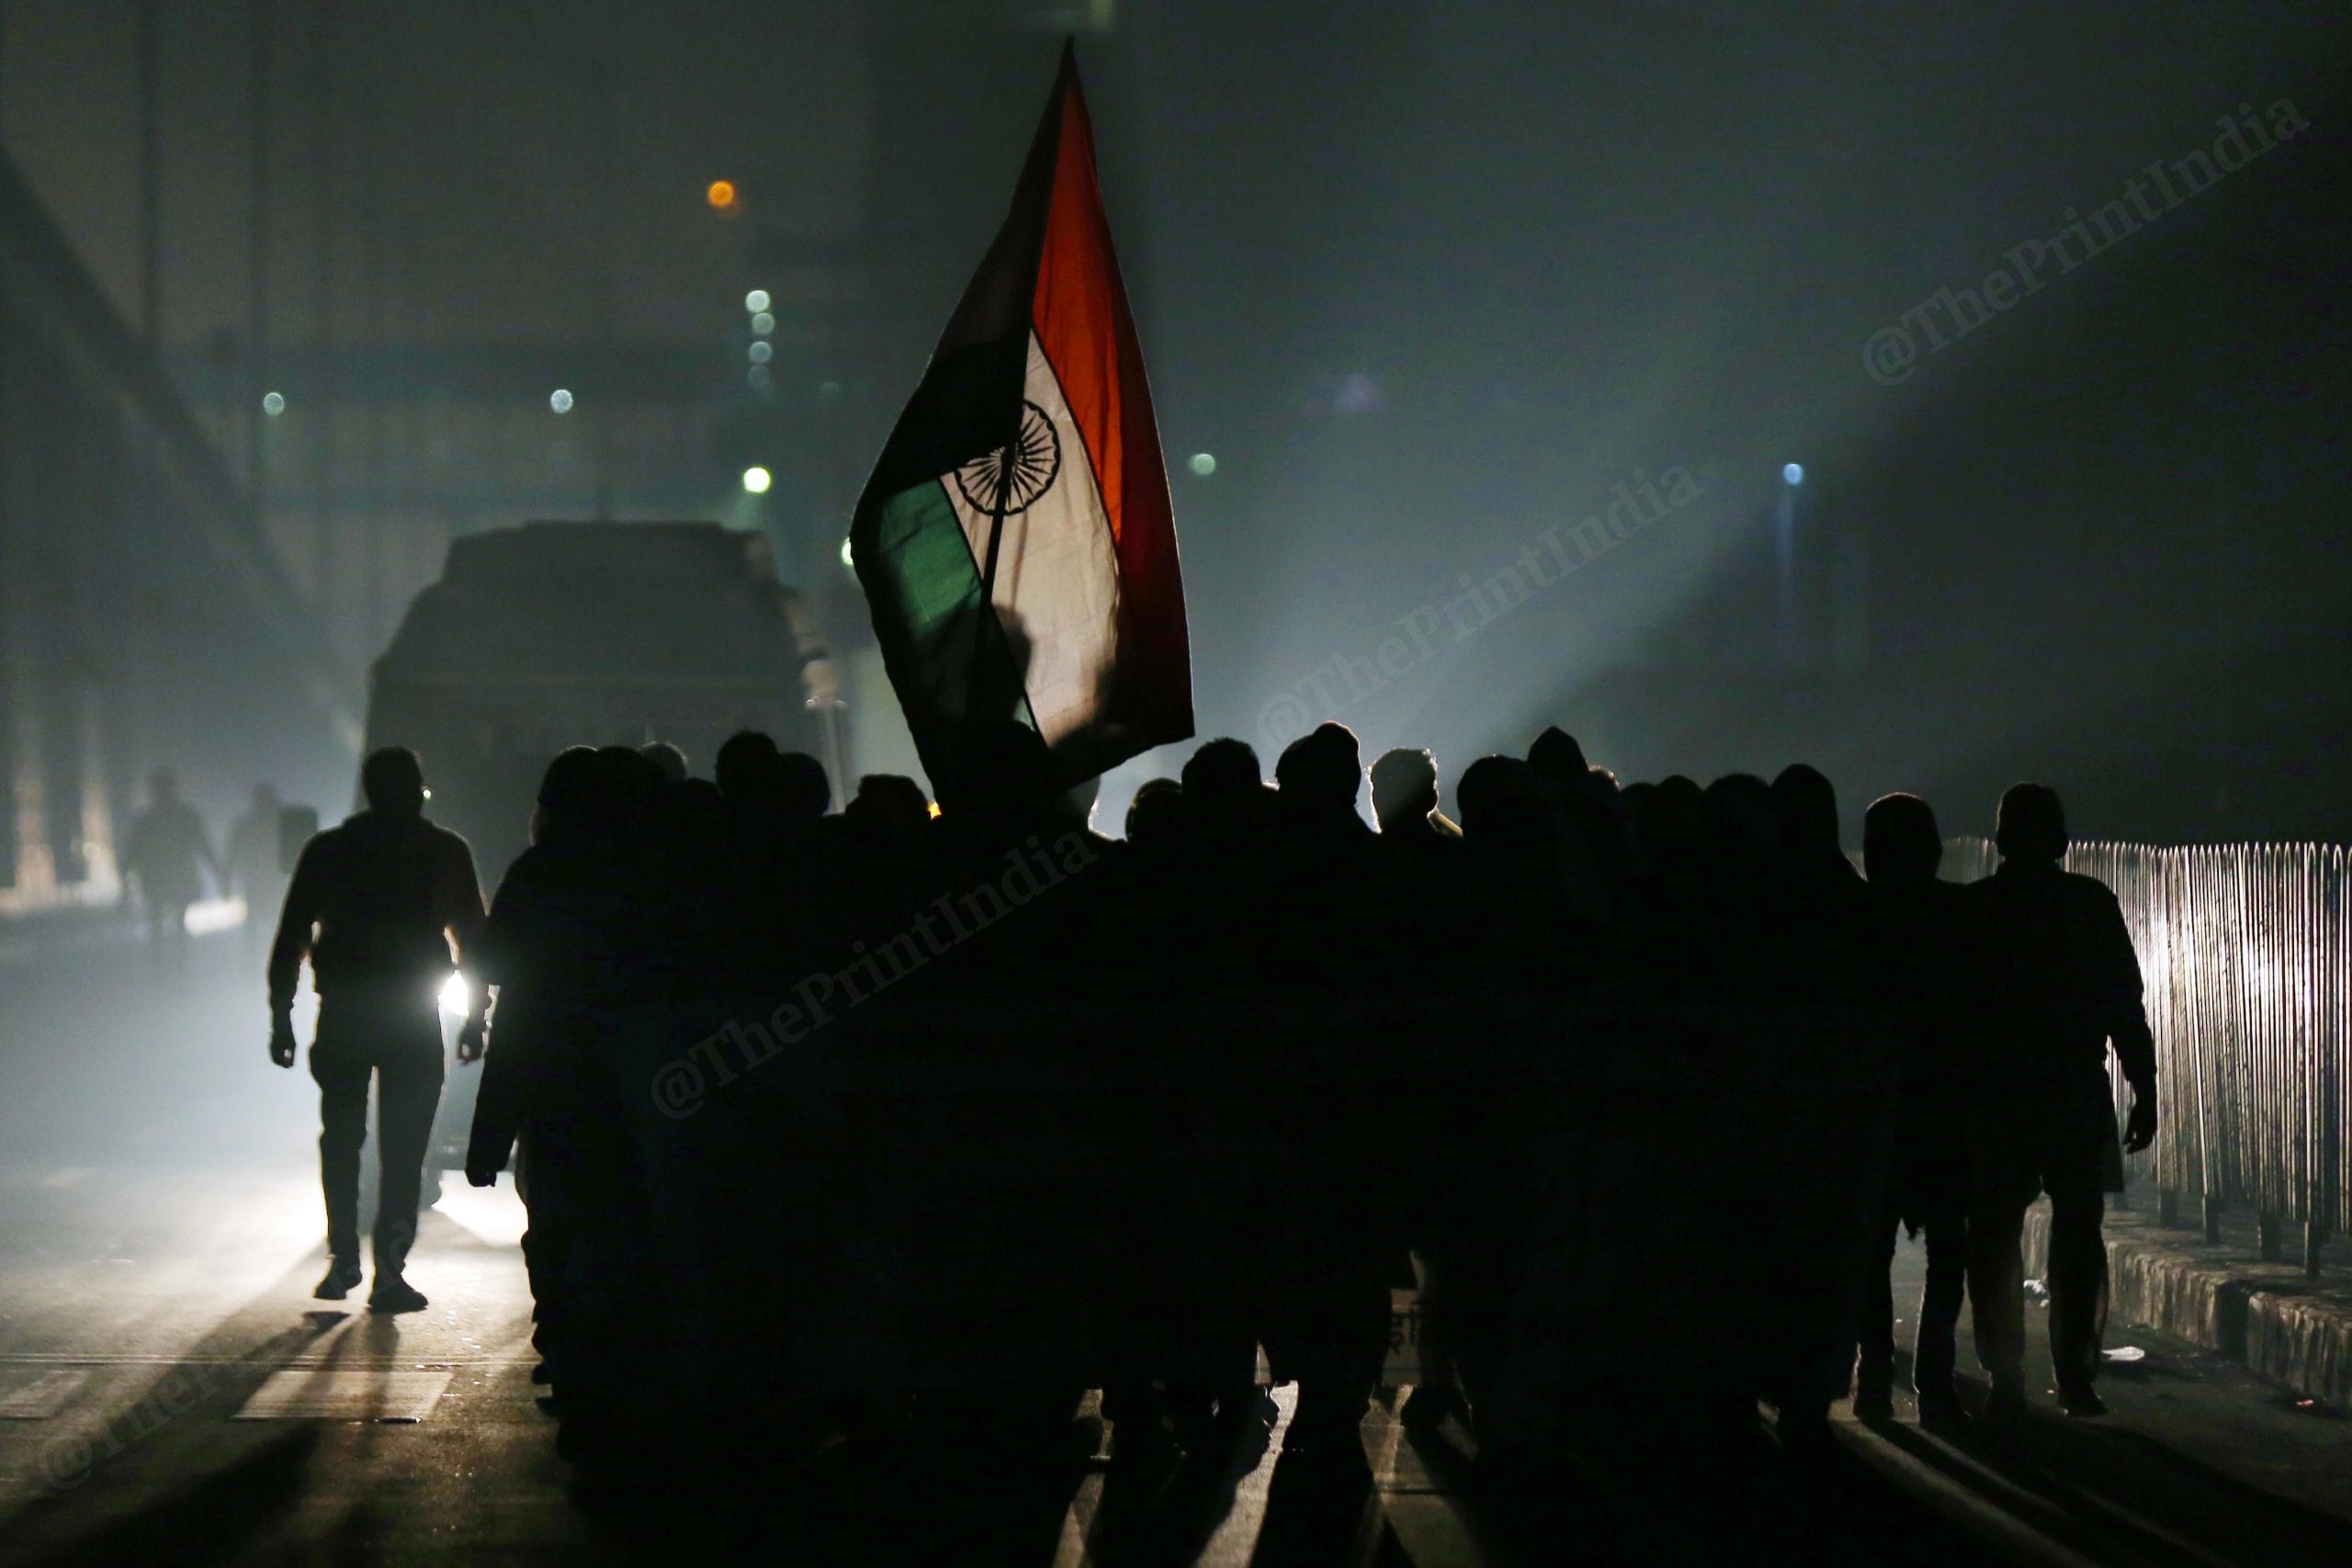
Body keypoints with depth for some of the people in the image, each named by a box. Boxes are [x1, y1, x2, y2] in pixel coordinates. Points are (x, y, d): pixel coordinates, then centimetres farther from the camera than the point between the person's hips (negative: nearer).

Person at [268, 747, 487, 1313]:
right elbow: (474, 940, 4)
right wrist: (474, 1020, 10)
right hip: (413, 1021, -2)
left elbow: (290, 942, 3)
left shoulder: (326, 851, 5)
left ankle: (342, 1261, 15)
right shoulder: (445, 852, 2)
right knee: (403, 1149, 1)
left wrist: (281, 1019, 7)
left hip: (343, 1016, 2)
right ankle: (389, 1273, -4)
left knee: (340, 1140, 16)